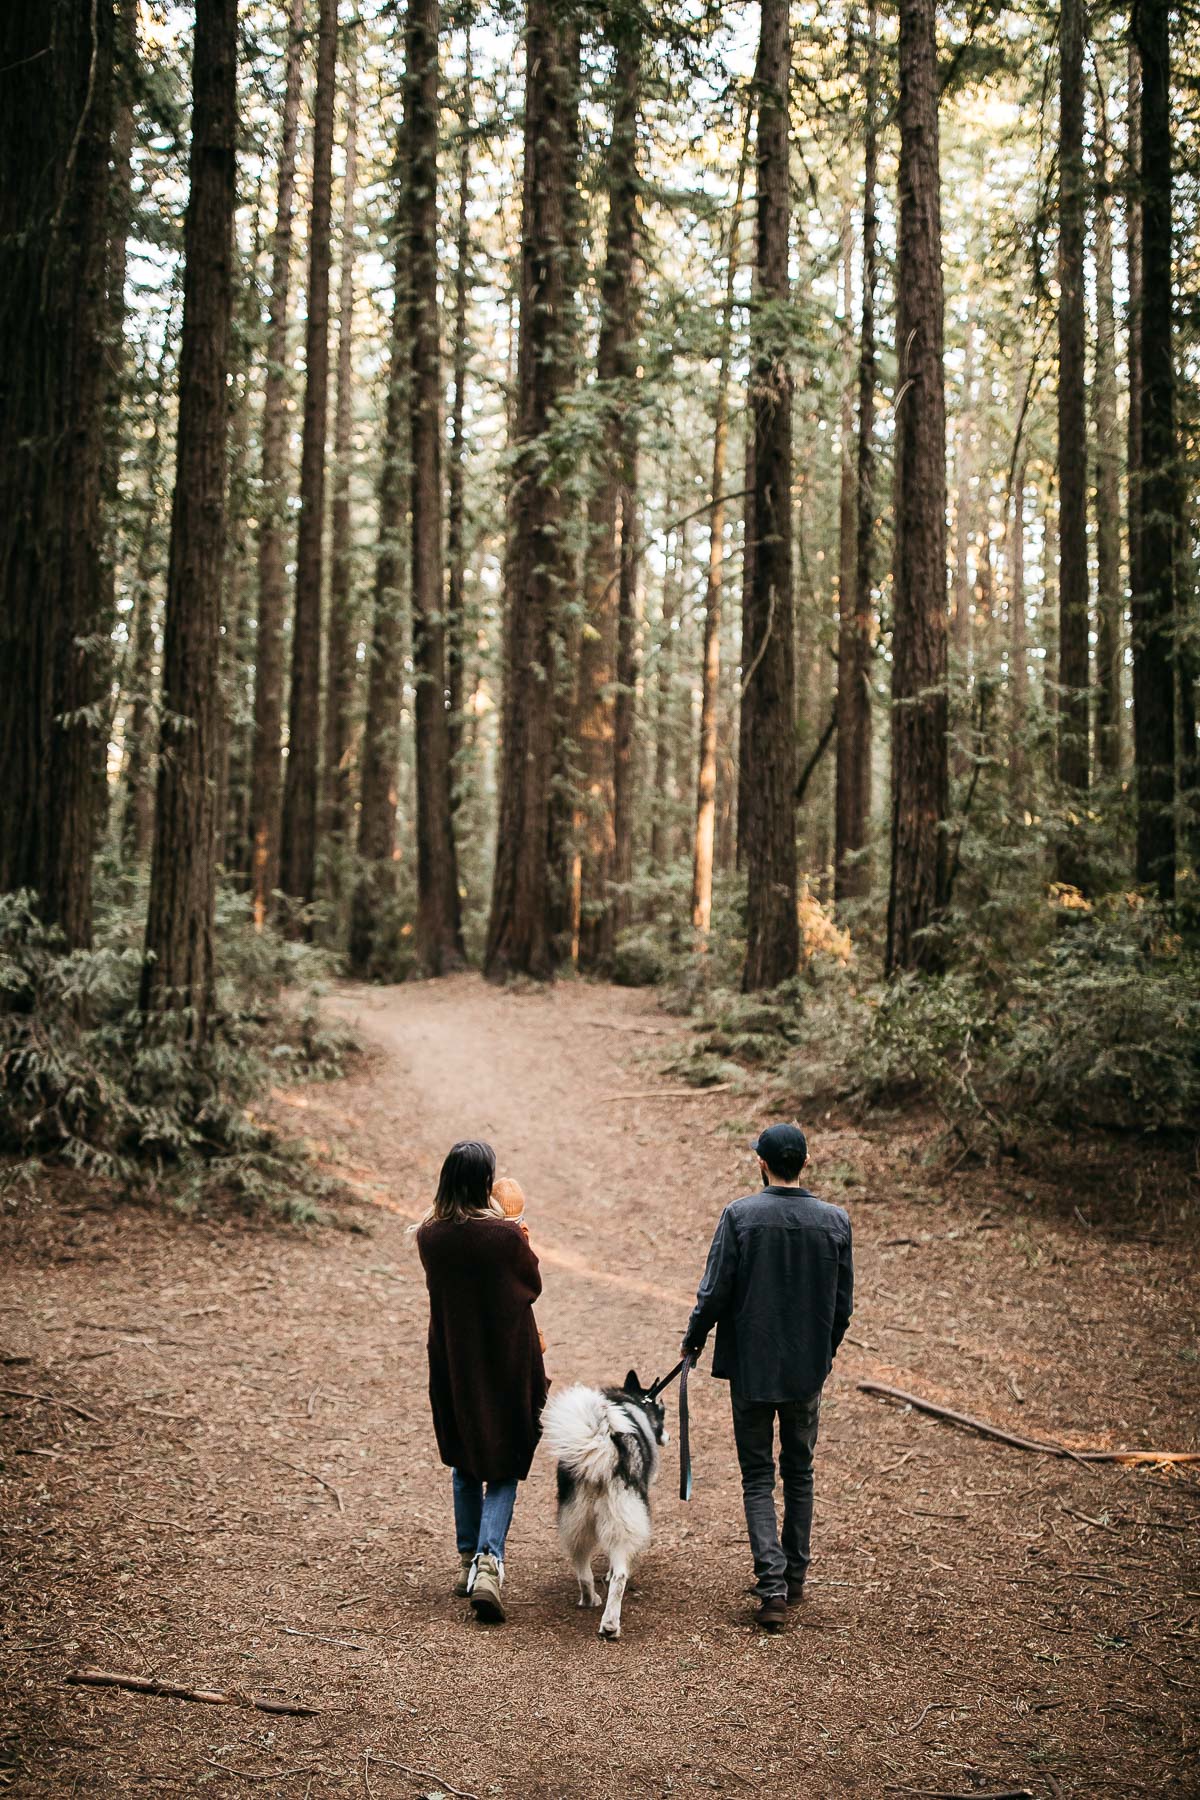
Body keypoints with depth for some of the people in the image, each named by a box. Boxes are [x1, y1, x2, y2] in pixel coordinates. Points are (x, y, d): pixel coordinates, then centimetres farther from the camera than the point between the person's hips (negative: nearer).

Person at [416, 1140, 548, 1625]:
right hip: (506, 1362, -4)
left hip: (451, 1362, 4)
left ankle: (467, 1560, 25)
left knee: (465, 1463, 21)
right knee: (504, 1466, 6)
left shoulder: (429, 1234, -7)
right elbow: (533, 1286, -1)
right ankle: (489, 1561, -12)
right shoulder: (504, 1234, -18)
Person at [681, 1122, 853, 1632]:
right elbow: (843, 1302, 1)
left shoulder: (740, 1215, -13)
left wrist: (693, 1338, 7)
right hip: (808, 1368, 3)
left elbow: (715, 1291, -11)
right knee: (799, 1473, 18)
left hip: (750, 1366, -2)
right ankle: (795, 1576, 27)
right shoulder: (835, 1221, -5)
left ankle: (772, 1585, -5)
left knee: (758, 1477, 7)